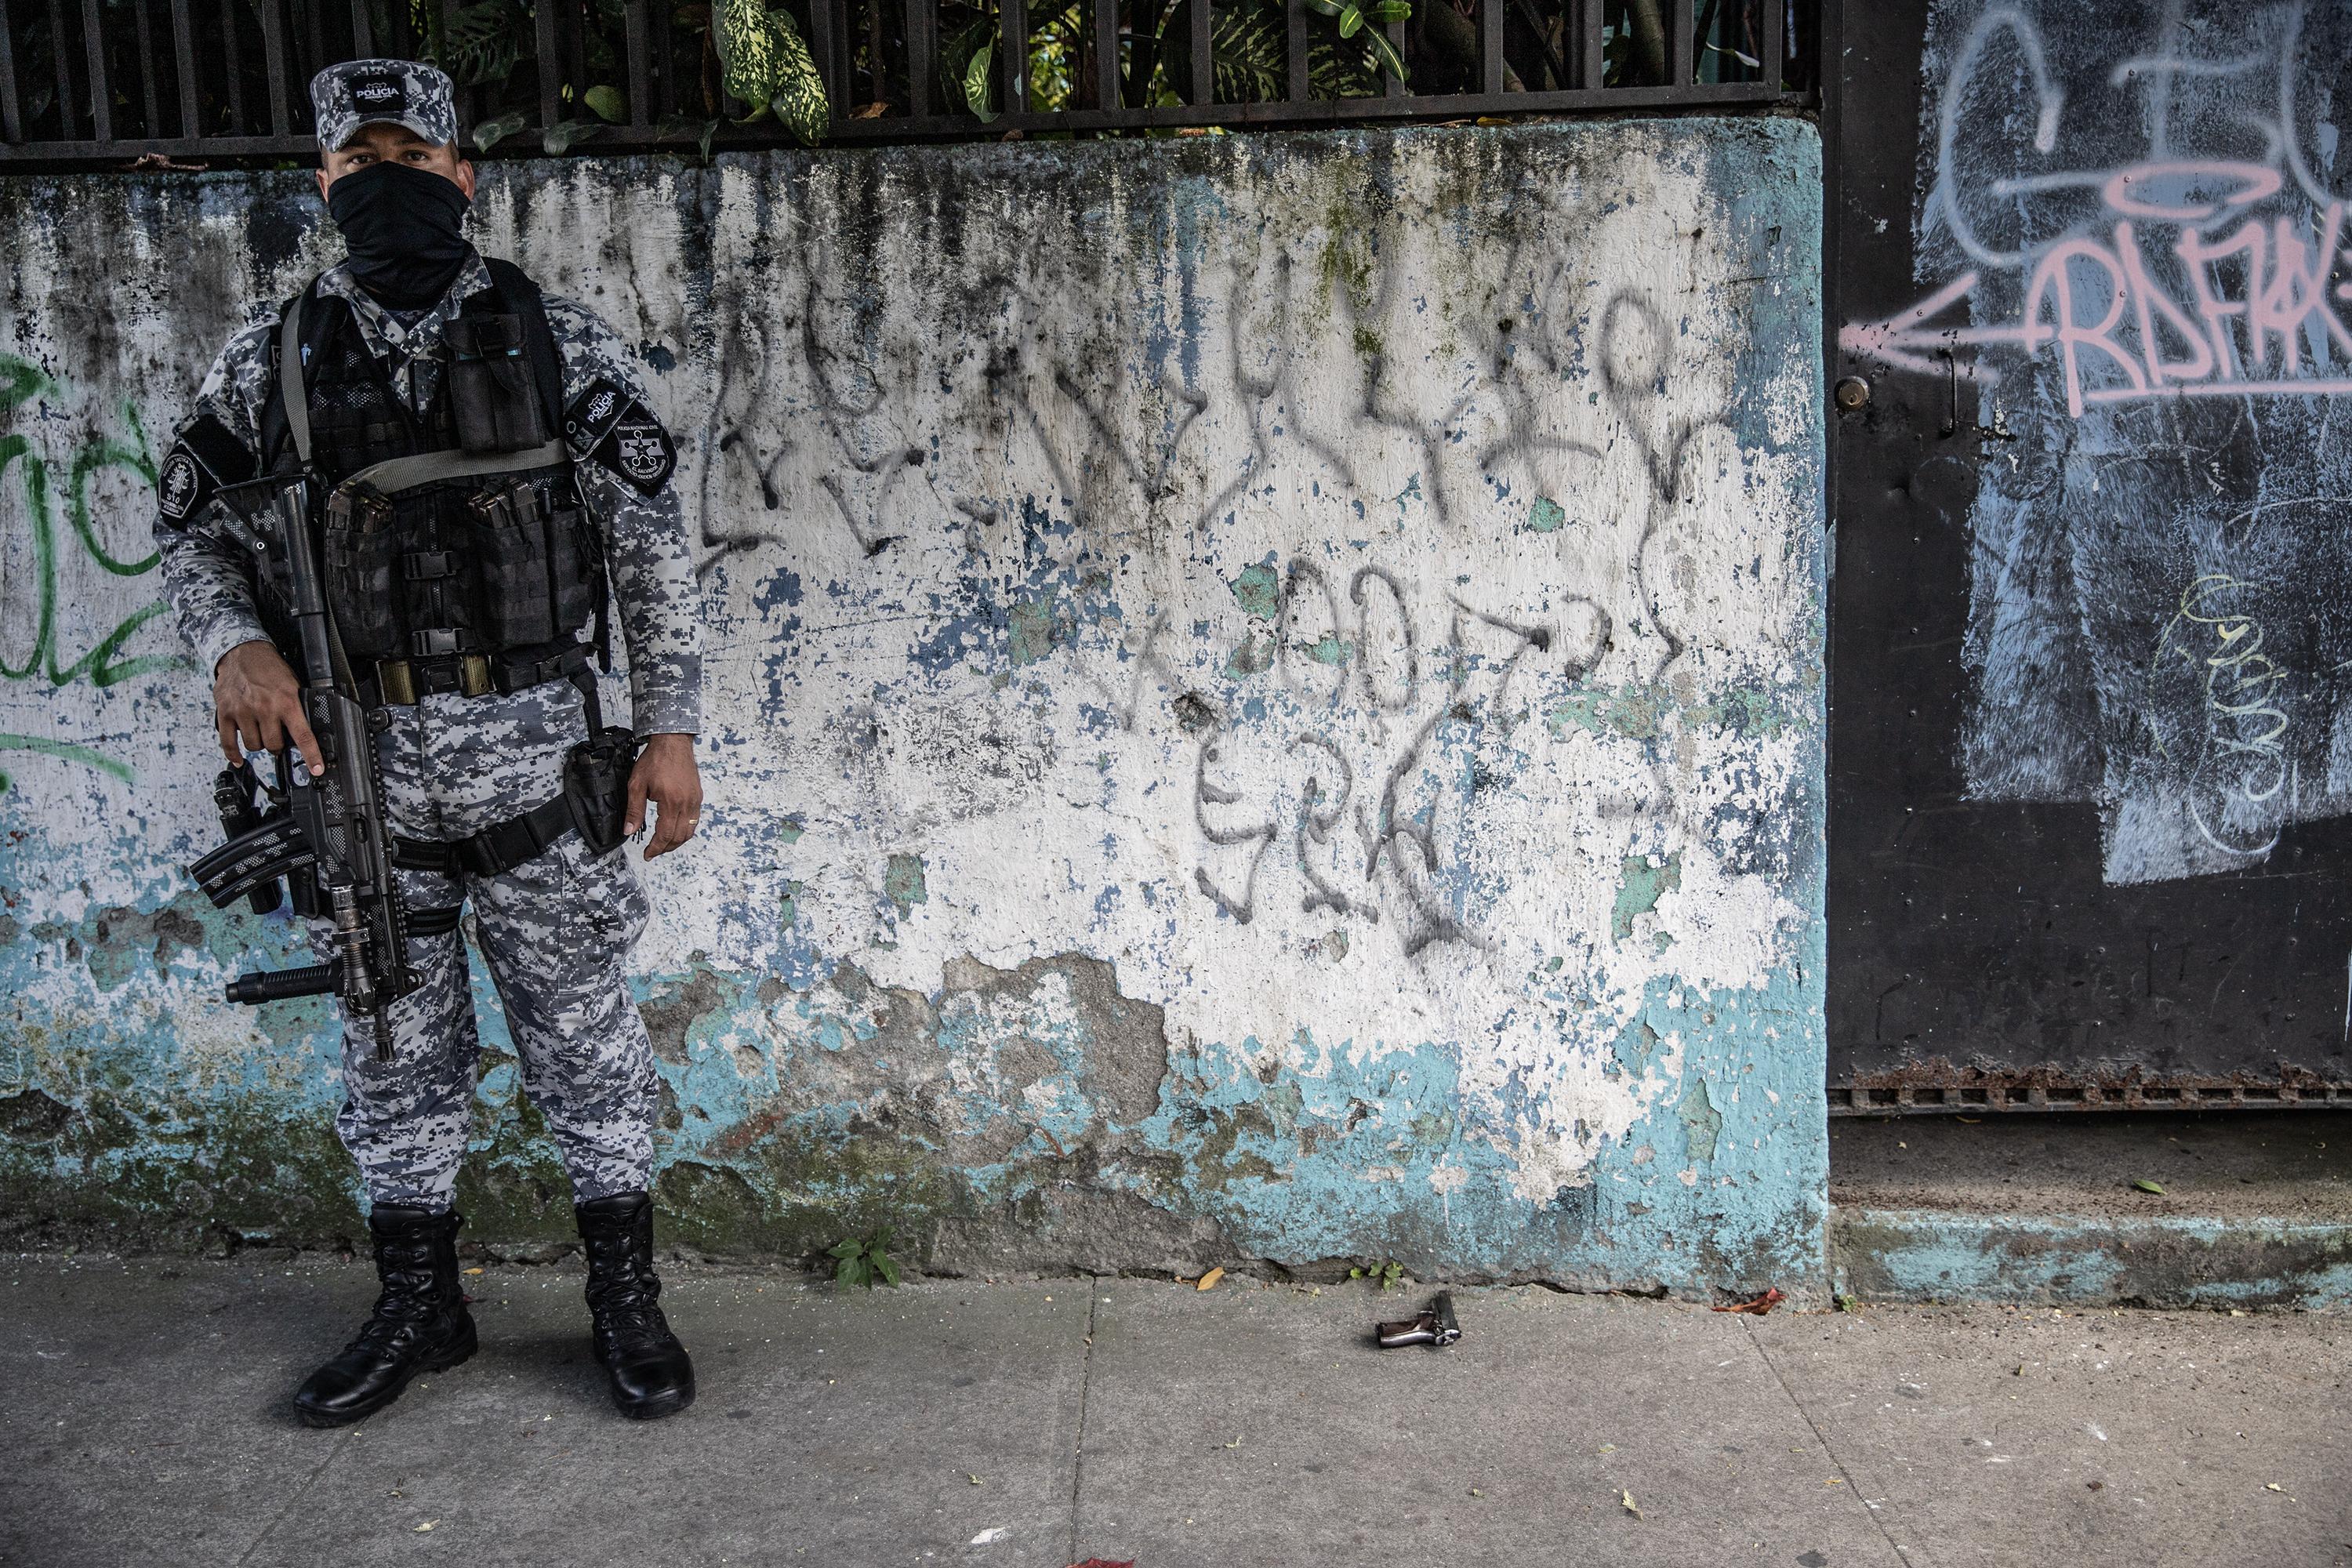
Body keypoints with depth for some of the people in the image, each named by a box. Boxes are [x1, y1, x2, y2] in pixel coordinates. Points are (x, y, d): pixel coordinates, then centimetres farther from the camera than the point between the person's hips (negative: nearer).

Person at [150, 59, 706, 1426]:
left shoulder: (559, 343, -1)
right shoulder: (273, 360, 5)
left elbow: (653, 538, -1)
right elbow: (193, 525, 12)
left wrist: (672, 726, -6)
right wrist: (237, 644, -9)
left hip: (533, 755, -2)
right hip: (358, 769, 2)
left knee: (586, 1036, 7)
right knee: (396, 1053, 13)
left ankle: (628, 1298, 22)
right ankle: (418, 1307, 29)